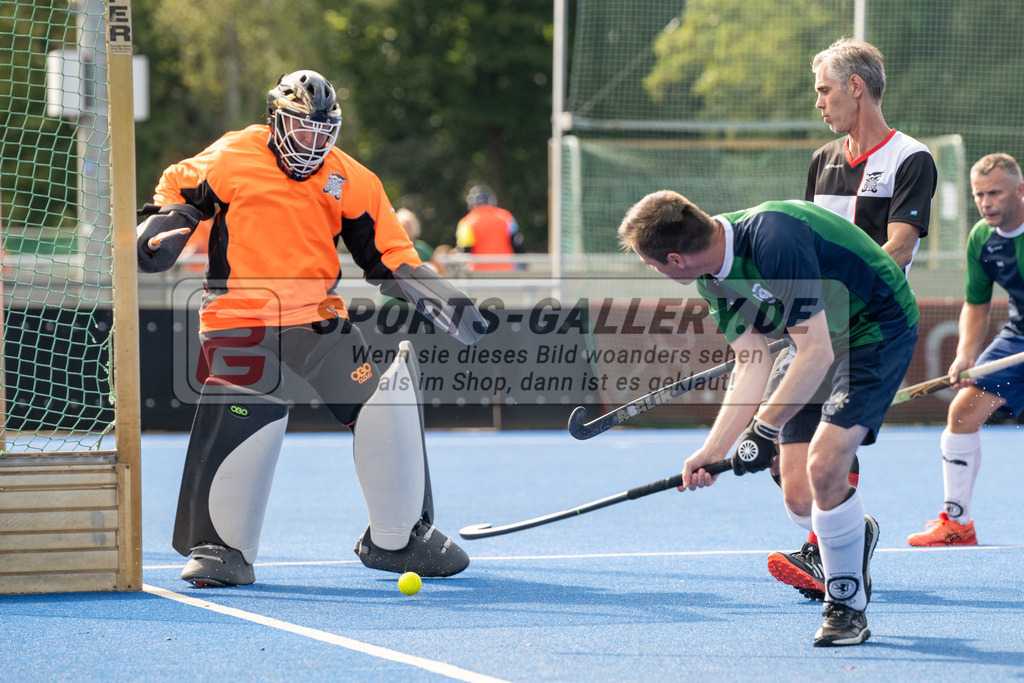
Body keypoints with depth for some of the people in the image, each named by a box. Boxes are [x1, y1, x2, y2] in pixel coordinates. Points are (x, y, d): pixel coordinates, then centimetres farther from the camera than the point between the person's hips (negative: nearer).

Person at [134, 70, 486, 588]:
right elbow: (178, 192, 12)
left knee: (381, 403, -6)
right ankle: (223, 549, -4)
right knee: (242, 423, -20)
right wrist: (161, 232, -9)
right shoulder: (231, 160, -2)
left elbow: (390, 257, 8)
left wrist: (442, 302, -2)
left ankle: (396, 538, 11)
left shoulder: (351, 183, 5)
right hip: (240, 318, -3)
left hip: (317, 316, 3)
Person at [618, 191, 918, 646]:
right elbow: (752, 367, -3)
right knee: (798, 494, -1)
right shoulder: (713, 279, -6)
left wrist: (765, 429, -27)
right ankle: (855, 535, 33)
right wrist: (713, 449, -11)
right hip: (818, 339, 8)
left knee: (823, 467, -21)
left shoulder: (774, 241, -34)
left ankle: (848, 607, -4)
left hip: (880, 329, -8)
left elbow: (817, 354, -32)